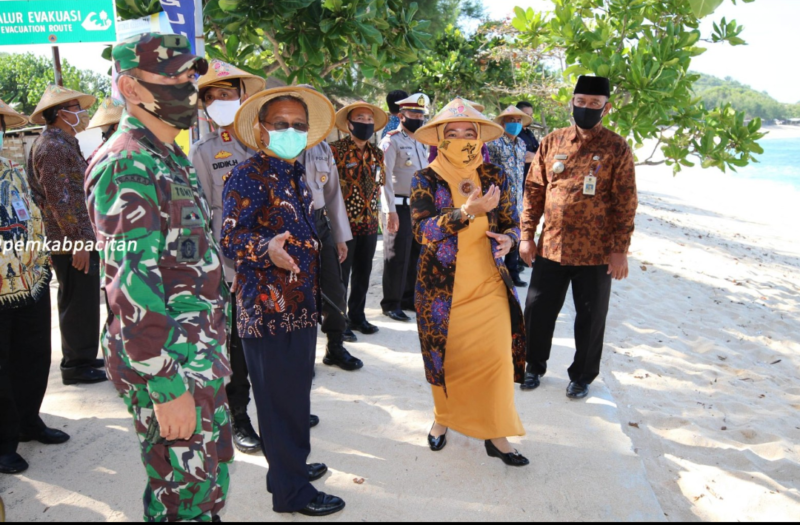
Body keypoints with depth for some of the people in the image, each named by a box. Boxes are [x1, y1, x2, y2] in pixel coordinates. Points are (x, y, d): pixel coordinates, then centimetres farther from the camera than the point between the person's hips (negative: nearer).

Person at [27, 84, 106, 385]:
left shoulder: (64, 143, 20)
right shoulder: (52, 146, -13)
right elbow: (59, 198, -20)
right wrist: (77, 239, -22)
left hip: (81, 238, 10)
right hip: (73, 241, -10)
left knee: (83, 302, 17)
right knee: (78, 303, -3)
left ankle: (82, 356, 28)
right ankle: (76, 365, 6)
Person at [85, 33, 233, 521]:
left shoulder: (171, 157, 13)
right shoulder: (127, 165, -18)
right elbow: (132, 284, -24)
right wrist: (166, 388, -23)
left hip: (202, 354, 9)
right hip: (167, 367, -9)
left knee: (213, 479, 22)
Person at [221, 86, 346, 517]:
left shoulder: (295, 175, 14)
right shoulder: (249, 175, -12)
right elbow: (230, 236, -20)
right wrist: (267, 249, -38)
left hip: (299, 306, 9)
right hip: (268, 308, -9)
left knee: (296, 391, 19)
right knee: (280, 396, 0)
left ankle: (291, 465, 36)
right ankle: (290, 490, 14)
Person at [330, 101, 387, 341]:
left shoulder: (377, 154, 10)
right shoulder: (336, 150, -9)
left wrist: (376, 211, 14)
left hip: (369, 223, 6)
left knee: (363, 275, 14)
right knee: (341, 275, 4)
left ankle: (357, 316, 28)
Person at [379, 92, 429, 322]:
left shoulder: (420, 143, 17)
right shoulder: (391, 141, -7)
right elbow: (385, 177, -14)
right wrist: (390, 210, -20)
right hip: (399, 206, -7)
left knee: (416, 255, 12)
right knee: (398, 257, -2)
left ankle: (410, 298, 25)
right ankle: (391, 304, 9)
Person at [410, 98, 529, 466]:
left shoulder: (494, 177, 1)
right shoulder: (426, 180, -6)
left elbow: (511, 222, 10)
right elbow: (423, 230, -20)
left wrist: (508, 238, -14)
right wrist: (467, 212, -33)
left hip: (488, 286, 1)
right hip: (441, 288, -1)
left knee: (496, 357, -3)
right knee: (446, 357, 12)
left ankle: (495, 434, 15)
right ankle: (443, 418, 39)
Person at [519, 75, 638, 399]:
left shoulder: (617, 149, -4)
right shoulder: (552, 142, 5)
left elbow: (625, 203, -6)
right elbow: (534, 190, 7)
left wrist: (620, 250, -10)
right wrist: (527, 235, 1)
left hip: (595, 253, -2)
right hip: (550, 247, 3)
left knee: (591, 318, 10)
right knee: (538, 310, 11)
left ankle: (582, 376, 29)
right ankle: (534, 366, 32)